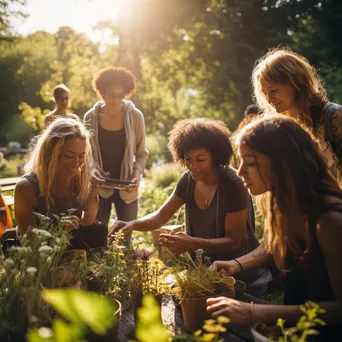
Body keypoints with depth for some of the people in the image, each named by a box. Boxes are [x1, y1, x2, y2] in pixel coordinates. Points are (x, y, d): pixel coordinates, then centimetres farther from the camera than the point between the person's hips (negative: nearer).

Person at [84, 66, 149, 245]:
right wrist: (91, 169, -18)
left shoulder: (135, 116, -6)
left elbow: (142, 153, 0)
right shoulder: (91, 117, -4)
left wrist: (137, 174, -16)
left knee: (125, 239, 11)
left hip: (126, 188, 0)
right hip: (98, 187, 0)